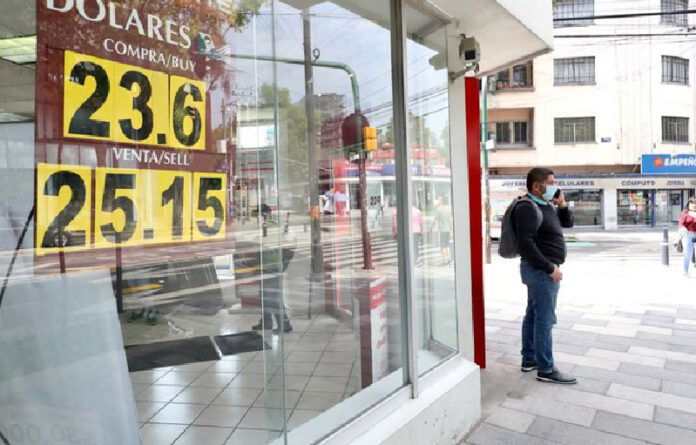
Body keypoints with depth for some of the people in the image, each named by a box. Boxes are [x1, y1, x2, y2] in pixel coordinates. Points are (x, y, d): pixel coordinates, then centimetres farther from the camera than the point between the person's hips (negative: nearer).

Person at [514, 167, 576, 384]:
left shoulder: (546, 205, 13)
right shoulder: (527, 208, -17)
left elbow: (568, 223, 23)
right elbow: (526, 244, -24)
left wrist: (563, 205, 5)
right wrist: (550, 268, -22)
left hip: (541, 270, 10)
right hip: (540, 270, -10)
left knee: (533, 315, 14)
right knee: (545, 320, -5)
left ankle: (529, 360, 25)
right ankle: (546, 370, 3)